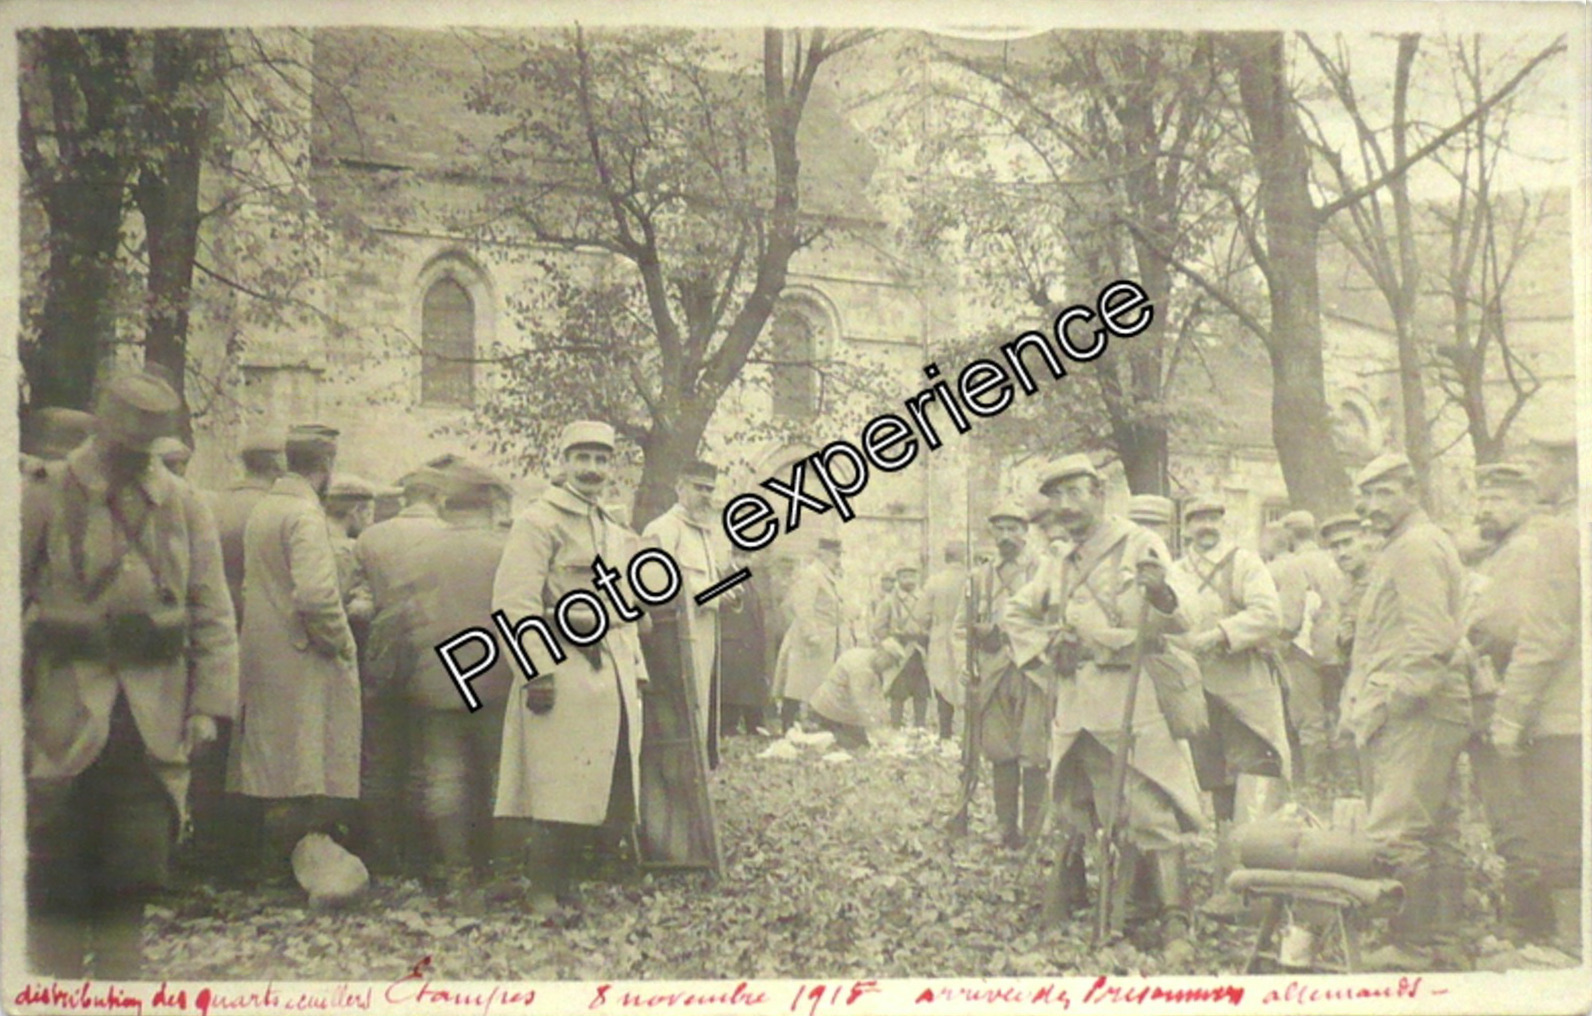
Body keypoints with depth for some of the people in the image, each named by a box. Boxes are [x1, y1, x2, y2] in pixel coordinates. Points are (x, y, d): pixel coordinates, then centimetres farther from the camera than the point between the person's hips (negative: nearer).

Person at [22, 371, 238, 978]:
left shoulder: (184, 506, 9)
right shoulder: (46, 499, 0)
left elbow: (213, 614, 7)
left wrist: (211, 703, -3)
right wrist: (15, 714, -6)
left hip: (154, 722, 2)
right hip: (65, 717, -2)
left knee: (133, 881, 5)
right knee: (57, 884, 3)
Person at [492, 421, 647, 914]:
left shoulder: (616, 534, 21)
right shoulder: (539, 522, -4)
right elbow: (516, 603, -12)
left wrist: (635, 671, 17)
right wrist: (538, 670, -19)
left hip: (613, 678, 8)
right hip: (564, 670, -8)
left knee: (593, 792, 7)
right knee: (559, 793, -8)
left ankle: (562, 883, 15)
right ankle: (542, 892, 0)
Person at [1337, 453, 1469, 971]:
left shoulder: (1416, 547, -9)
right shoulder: (1402, 549, 24)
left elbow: (1431, 638, -19)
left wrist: (1392, 701, -18)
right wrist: (1357, 705, 21)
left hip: (1414, 715, -11)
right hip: (1424, 714, 11)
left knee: (1395, 833, -13)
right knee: (1436, 834, 12)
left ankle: (1408, 947, -11)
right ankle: (1444, 933, 17)